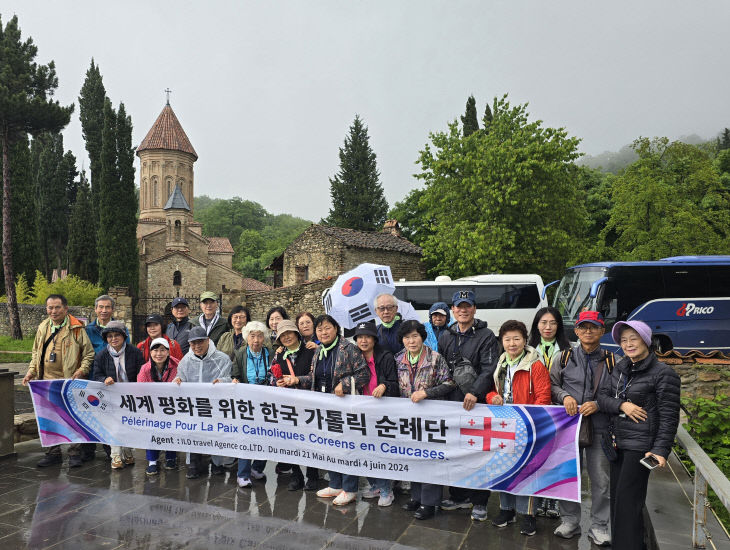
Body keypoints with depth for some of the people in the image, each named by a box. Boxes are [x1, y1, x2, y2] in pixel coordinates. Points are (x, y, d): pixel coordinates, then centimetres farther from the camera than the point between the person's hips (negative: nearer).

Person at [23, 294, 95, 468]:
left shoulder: (76, 328, -5)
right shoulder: (43, 327, 11)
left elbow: (89, 353, -1)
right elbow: (36, 353, 22)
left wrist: (82, 370, -14)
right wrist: (31, 371, 10)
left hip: (70, 382, -5)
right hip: (47, 381, 5)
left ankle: (75, 453, 10)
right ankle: (53, 453, 23)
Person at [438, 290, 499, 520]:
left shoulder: (486, 336, -3)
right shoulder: (446, 336, 13)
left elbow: (489, 369, -13)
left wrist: (475, 392, -26)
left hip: (476, 403, -5)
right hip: (452, 401, 5)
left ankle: (479, 502, 14)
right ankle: (459, 496, 27)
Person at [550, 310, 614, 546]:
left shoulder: (611, 361, 3)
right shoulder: (564, 357, 5)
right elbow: (552, 384, 8)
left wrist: (598, 404, -11)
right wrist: (564, 396, -10)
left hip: (599, 427, -1)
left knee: (601, 478, 5)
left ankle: (599, 527, 21)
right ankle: (569, 521, 26)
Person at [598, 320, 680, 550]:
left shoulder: (663, 374, -9)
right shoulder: (619, 368, 10)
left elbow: (669, 416, -10)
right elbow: (602, 396, 7)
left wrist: (661, 450, -16)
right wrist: (622, 405, -13)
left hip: (640, 445, -7)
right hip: (617, 442, 7)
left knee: (627, 502, -4)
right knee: (616, 497, 13)